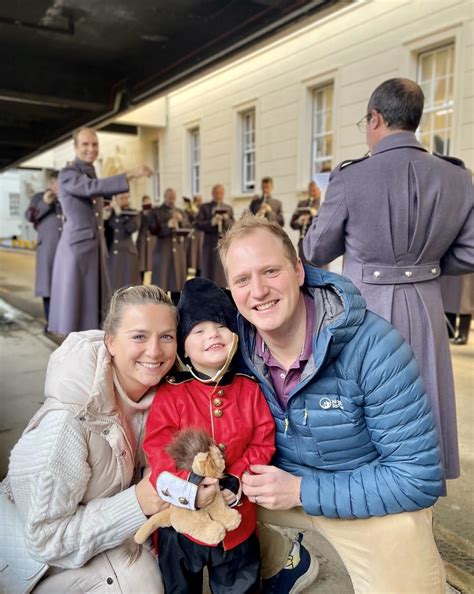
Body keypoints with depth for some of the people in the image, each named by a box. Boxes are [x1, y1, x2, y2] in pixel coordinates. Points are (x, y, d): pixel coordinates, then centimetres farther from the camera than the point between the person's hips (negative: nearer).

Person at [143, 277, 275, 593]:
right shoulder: (170, 394, -15)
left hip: (238, 519, 2)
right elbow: (158, 449, -19)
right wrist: (188, 490, -31)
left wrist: (236, 482, -20)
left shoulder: (250, 390, -7)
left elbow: (263, 444, -7)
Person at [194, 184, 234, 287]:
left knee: (224, 273, 2)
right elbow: (197, 224, -3)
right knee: (209, 273, -1)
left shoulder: (229, 208, 14)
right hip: (210, 245, -2)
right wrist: (211, 223, -16)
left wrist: (226, 219, -10)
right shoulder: (204, 207, 6)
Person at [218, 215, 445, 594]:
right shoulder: (237, 343, -16)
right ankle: (285, 563, 22)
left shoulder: (374, 347, -29)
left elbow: (419, 477, -24)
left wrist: (302, 491, -25)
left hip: (373, 503, -3)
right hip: (279, 484, 4)